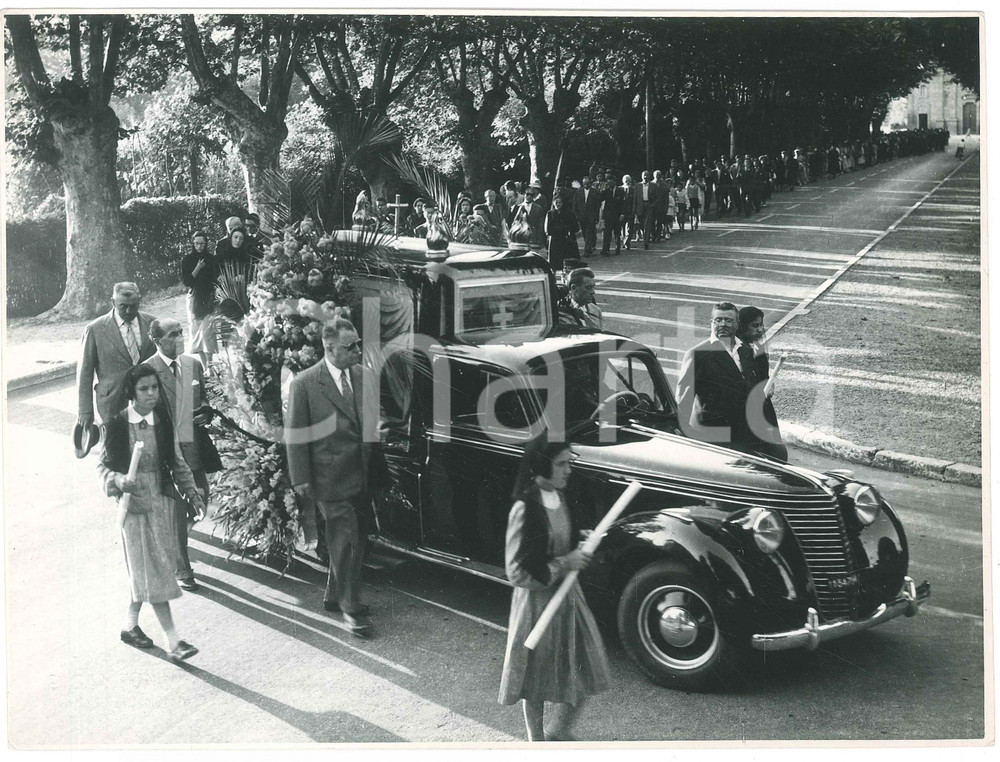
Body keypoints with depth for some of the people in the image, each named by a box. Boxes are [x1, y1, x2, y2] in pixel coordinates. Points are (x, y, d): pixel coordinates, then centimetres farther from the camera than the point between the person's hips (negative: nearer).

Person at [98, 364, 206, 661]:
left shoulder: (164, 424, 2)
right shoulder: (117, 425, -8)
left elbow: (177, 464, 10)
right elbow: (103, 465, -1)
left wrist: (192, 493, 1)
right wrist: (118, 480, -21)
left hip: (162, 500, 4)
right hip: (134, 503, -4)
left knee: (145, 570, 13)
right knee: (154, 570, -4)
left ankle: (131, 625, 32)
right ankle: (173, 641, -3)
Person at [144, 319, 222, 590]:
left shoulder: (193, 364, 7)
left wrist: (207, 415, -4)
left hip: (195, 445, 6)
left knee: (200, 501, 12)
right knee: (177, 511, 2)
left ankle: (173, 538, 44)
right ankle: (182, 569, 17)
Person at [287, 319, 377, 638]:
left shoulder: (362, 375, 5)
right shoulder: (305, 384, -11)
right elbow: (296, 435, -8)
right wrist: (301, 479, -9)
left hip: (361, 476, 6)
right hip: (331, 478, -6)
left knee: (354, 541, 16)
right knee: (345, 542, -3)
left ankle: (335, 596, 33)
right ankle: (351, 608, 8)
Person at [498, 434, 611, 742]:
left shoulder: (558, 499, 1)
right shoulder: (524, 510, -23)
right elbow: (517, 573, -22)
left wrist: (579, 551, 0)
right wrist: (564, 563, -22)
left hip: (568, 594, 7)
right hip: (538, 601, -7)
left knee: (588, 669, 12)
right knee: (536, 681, 10)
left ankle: (560, 731, 33)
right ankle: (537, 743, 29)